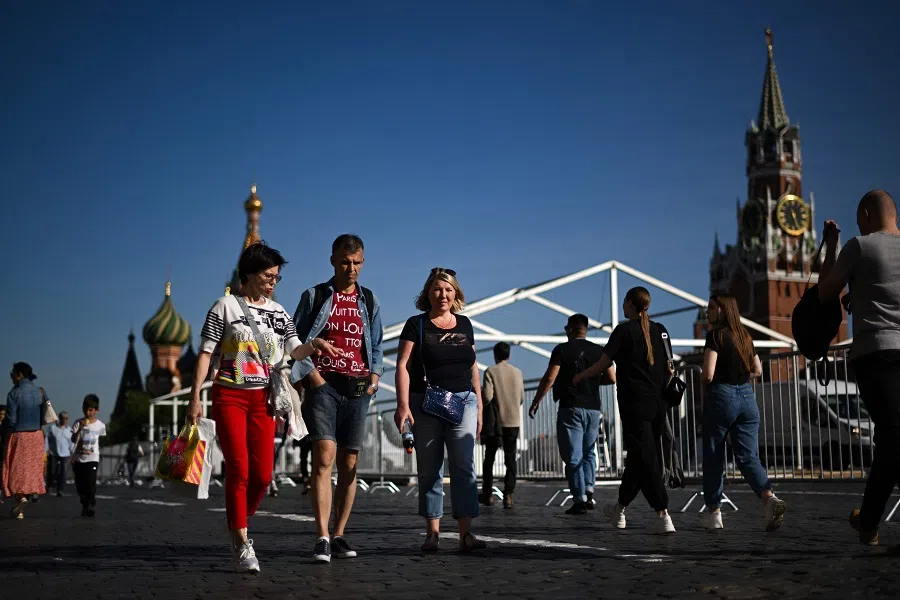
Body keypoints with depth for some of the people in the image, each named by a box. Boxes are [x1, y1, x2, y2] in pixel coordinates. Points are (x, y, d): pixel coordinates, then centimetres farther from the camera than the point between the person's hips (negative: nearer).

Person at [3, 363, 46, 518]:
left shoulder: (14, 393, -13)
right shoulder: (39, 392, 2)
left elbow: (11, 420, -12)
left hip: (19, 435, -4)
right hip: (37, 435, 5)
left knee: (17, 469, 2)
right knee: (32, 468, 11)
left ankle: (20, 497, -18)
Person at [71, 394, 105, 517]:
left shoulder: (100, 425, -1)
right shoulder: (78, 423, -5)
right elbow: (73, 440, -15)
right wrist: (80, 428, -28)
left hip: (92, 458, -1)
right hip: (78, 458, 1)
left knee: (90, 483, -14)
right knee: (80, 484, 6)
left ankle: (91, 506, -10)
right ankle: (85, 506, 20)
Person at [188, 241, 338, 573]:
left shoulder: (278, 312, 11)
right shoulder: (226, 306, -1)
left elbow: (295, 351, 3)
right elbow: (205, 353, -2)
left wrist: (314, 344, -19)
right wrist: (195, 397, -8)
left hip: (263, 398, 4)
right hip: (229, 396, -4)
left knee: (263, 474, 0)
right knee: (239, 469, -10)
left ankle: (237, 526, 23)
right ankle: (242, 544, -3)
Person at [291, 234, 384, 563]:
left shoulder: (369, 301, 16)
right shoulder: (314, 297, 6)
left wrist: (375, 373, 3)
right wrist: (309, 373, -9)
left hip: (357, 388, 4)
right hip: (323, 385, -3)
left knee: (349, 464, 5)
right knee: (324, 457, -17)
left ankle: (339, 535, 13)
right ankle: (322, 538, -20)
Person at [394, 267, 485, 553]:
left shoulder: (464, 325, 12)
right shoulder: (416, 325, 1)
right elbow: (403, 366, -7)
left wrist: (479, 405, 13)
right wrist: (403, 405, -18)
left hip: (462, 402, 2)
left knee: (464, 465, -7)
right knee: (429, 470, 5)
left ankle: (465, 533, -10)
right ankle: (433, 532, 12)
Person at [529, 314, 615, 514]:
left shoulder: (562, 350, -4)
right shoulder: (598, 351, 7)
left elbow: (549, 379, -9)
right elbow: (612, 378, 6)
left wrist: (535, 402, -1)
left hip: (570, 408, -4)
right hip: (593, 408, 4)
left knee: (573, 456, -2)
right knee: (588, 453, 18)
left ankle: (580, 500, -6)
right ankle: (588, 491, 3)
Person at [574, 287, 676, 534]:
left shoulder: (624, 330, -7)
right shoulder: (660, 330, 9)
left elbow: (602, 364, -4)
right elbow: (669, 369, 11)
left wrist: (578, 377, 11)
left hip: (634, 403, -6)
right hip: (658, 402, 6)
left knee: (645, 459, -7)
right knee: (637, 457, 15)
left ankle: (663, 517, -15)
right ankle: (619, 509, 30)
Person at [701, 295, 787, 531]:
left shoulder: (715, 335, -8)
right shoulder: (745, 336, 12)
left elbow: (708, 375, -15)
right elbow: (757, 371, 19)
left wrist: (704, 384, 5)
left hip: (721, 396, -6)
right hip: (747, 396, 6)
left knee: (714, 457, 6)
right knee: (748, 456, 2)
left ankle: (713, 512, 12)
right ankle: (770, 498, -21)